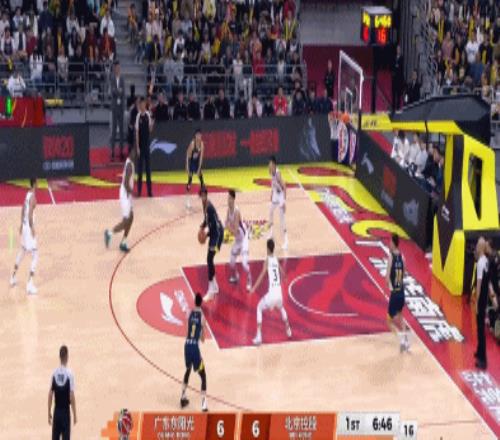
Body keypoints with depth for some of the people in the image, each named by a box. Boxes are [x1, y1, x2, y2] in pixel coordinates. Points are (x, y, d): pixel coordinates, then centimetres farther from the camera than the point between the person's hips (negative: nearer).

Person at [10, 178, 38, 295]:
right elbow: (30, 215, -25)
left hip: (24, 227, 10)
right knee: (35, 256, -8)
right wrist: (32, 229, -20)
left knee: (22, 251, 27)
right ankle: (30, 284, -14)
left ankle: (13, 277, 39)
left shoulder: (28, 194, 9)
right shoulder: (33, 197, -19)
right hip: (29, 227, -10)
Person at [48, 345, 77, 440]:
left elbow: (50, 395, 2)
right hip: (65, 412, -3)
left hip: (56, 411, 3)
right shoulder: (69, 373, -10)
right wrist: (75, 415, -4)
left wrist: (49, 412, 11)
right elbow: (72, 396, -12)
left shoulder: (54, 373, 0)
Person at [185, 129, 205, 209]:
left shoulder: (201, 144, -7)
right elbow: (188, 155, -17)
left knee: (201, 180, 10)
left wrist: (199, 168, -7)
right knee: (190, 180, -8)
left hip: (197, 163, 6)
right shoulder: (192, 143, -22)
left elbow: (201, 156, -5)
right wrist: (187, 167, -18)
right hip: (191, 162, -5)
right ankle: (188, 200, -4)